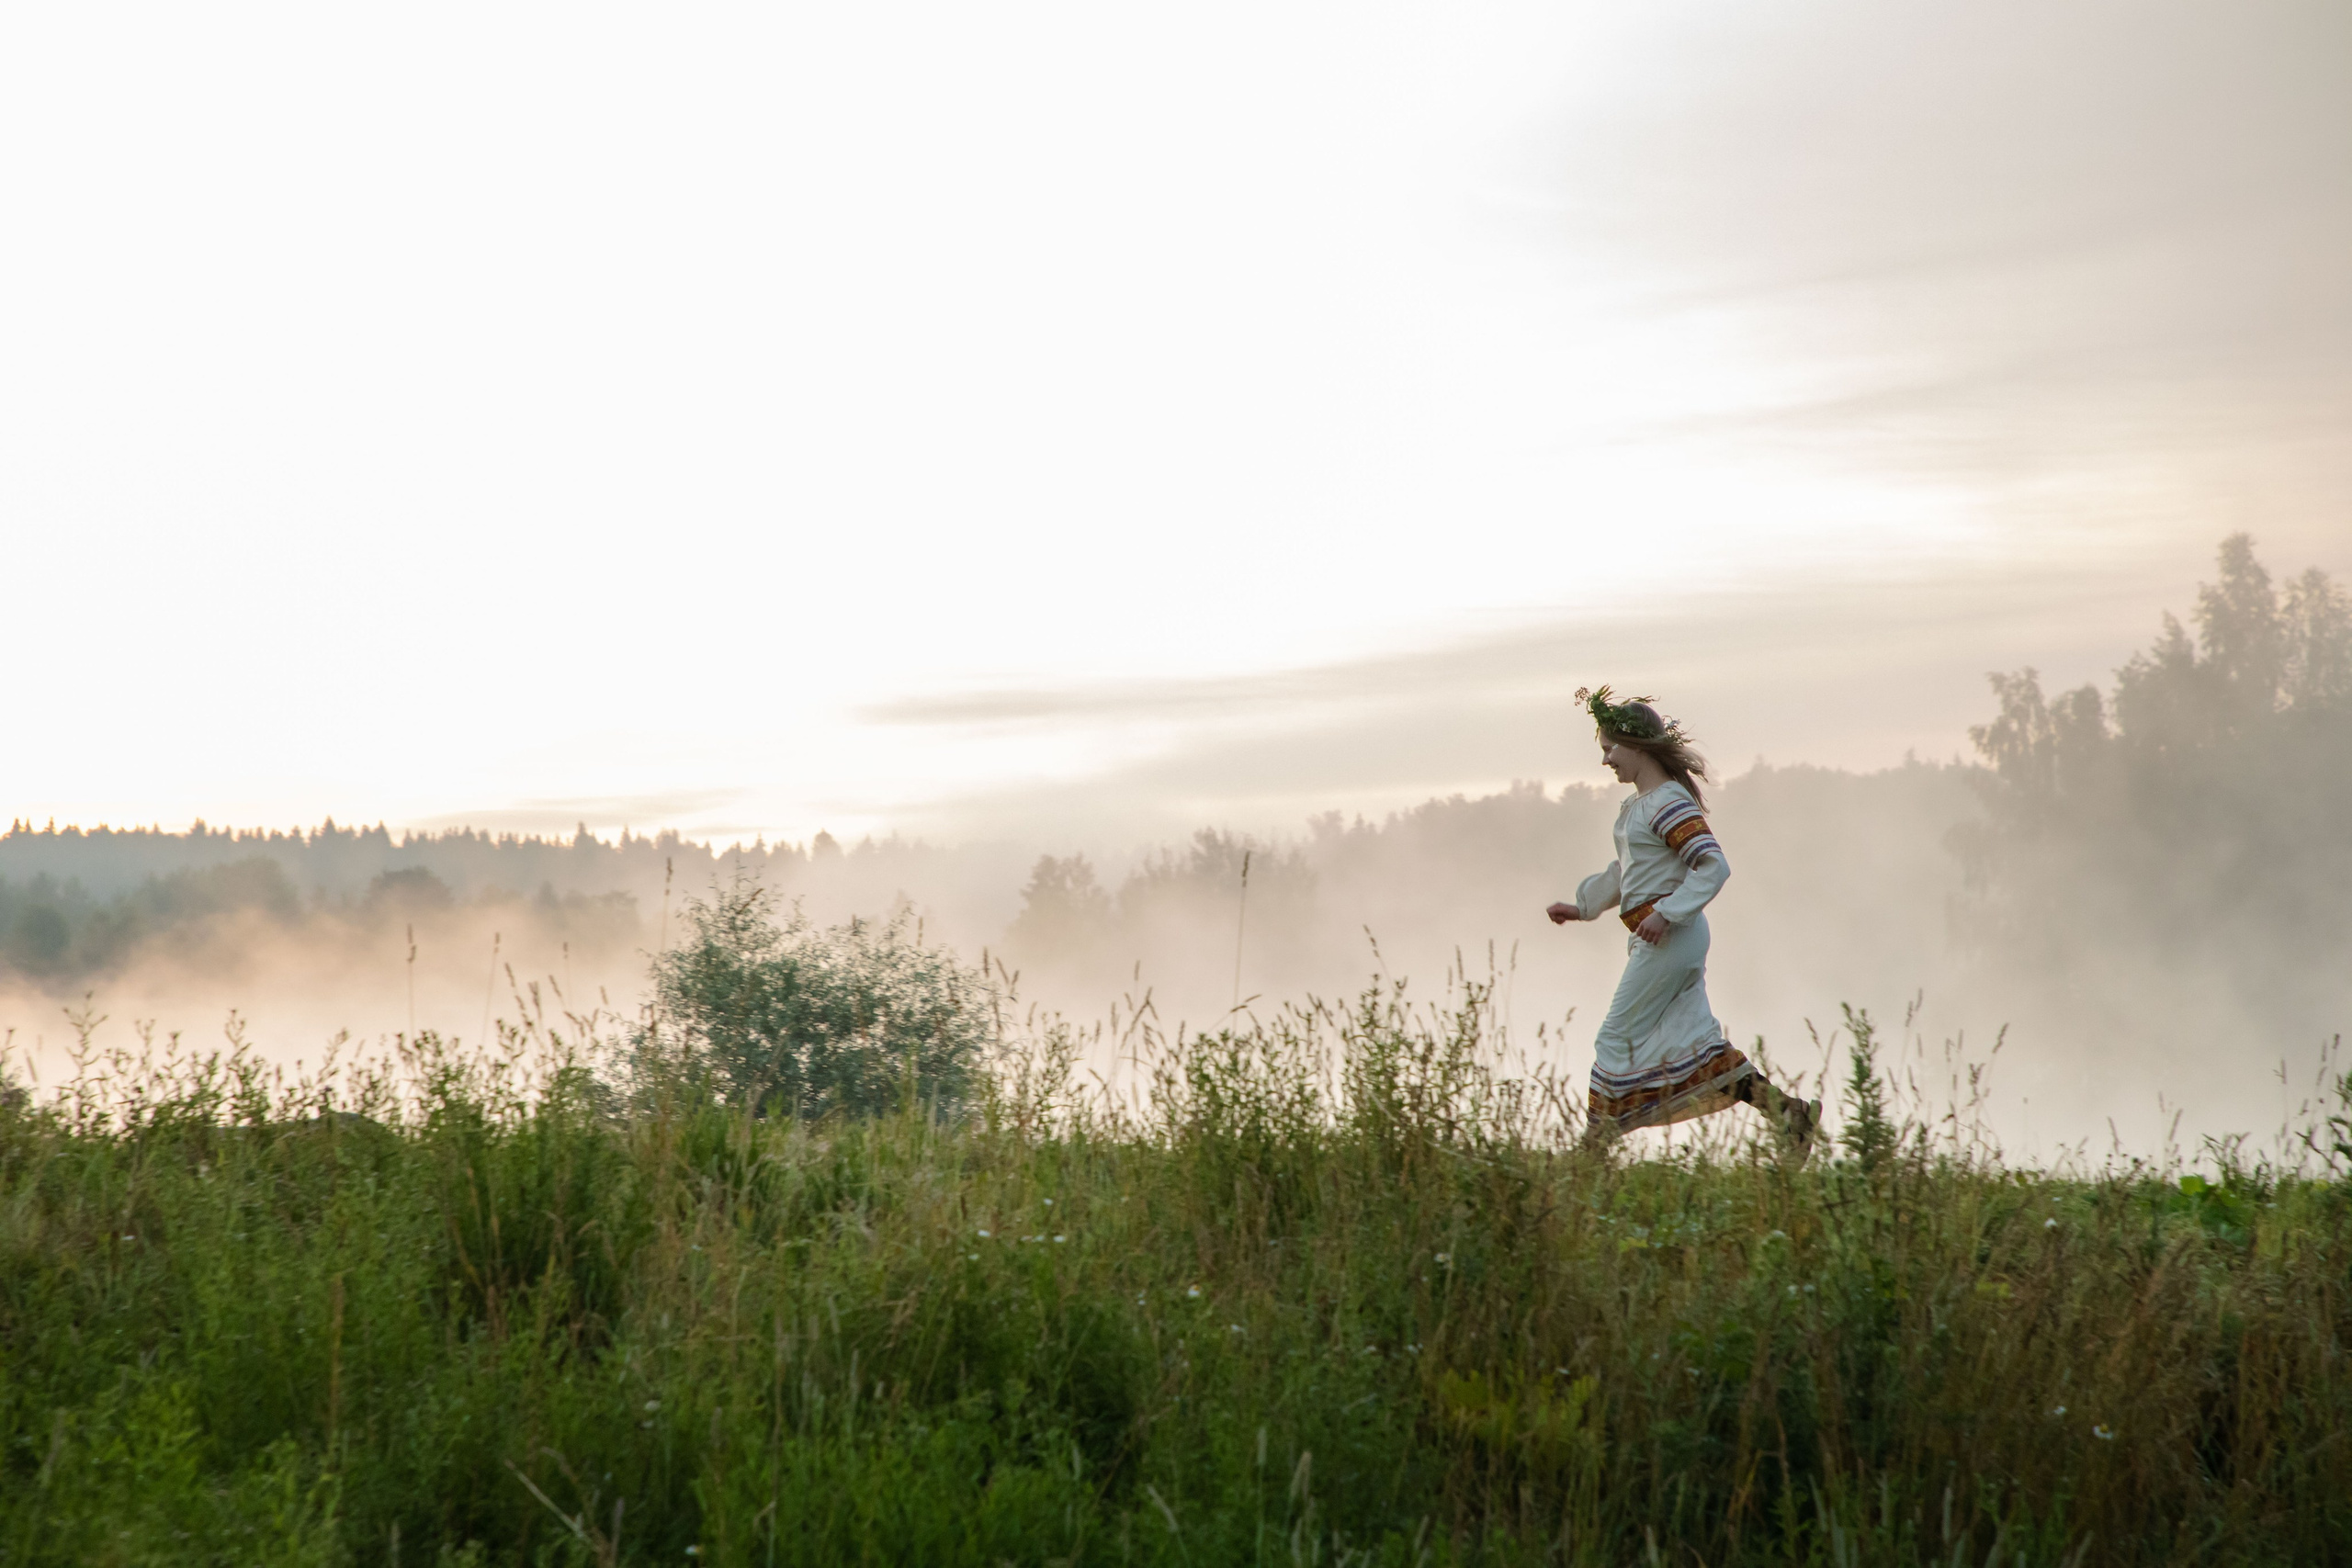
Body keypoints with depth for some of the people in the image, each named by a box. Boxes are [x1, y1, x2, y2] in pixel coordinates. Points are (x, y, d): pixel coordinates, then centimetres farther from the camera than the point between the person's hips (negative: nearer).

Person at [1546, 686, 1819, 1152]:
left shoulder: (1669, 803, -15)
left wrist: (1666, 912, -27)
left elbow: (1713, 865, -23)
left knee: (1617, 1038, -4)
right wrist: (1581, 908, 22)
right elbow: (1624, 871, 28)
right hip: (1655, 938, 10)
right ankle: (1789, 1113, 9)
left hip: (1670, 937, -10)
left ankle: (1594, 1147, 2)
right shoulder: (1637, 805, 15)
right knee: (1693, 1038, 9)